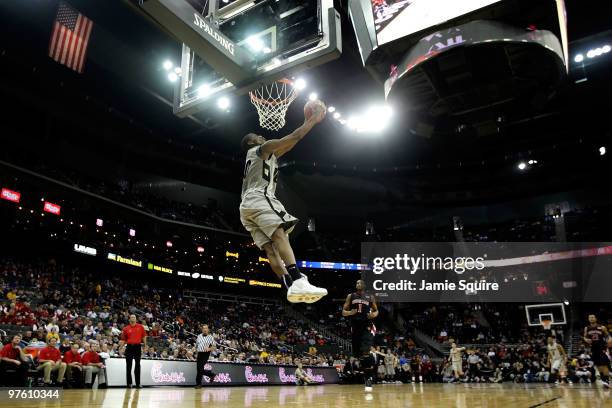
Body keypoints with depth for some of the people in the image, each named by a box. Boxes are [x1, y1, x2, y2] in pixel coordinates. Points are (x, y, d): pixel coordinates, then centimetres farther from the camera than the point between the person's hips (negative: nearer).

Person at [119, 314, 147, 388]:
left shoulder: (140, 327, 5)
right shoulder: (126, 328, 4)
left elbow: (144, 336, 7)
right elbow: (123, 340, 5)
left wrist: (145, 345, 3)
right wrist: (120, 346, -8)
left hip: (137, 347, 0)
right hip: (129, 347, 0)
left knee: (137, 365, 4)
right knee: (128, 365, 3)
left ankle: (138, 383, 8)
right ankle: (129, 383, 11)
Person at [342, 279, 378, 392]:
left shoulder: (370, 297, 7)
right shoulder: (351, 296, 8)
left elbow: (376, 310, 16)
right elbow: (343, 312, 7)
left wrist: (374, 314, -7)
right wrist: (350, 312, -16)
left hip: (367, 327, -3)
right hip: (355, 327, 3)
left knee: (365, 352, -19)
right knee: (357, 354, 8)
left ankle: (369, 379, -13)